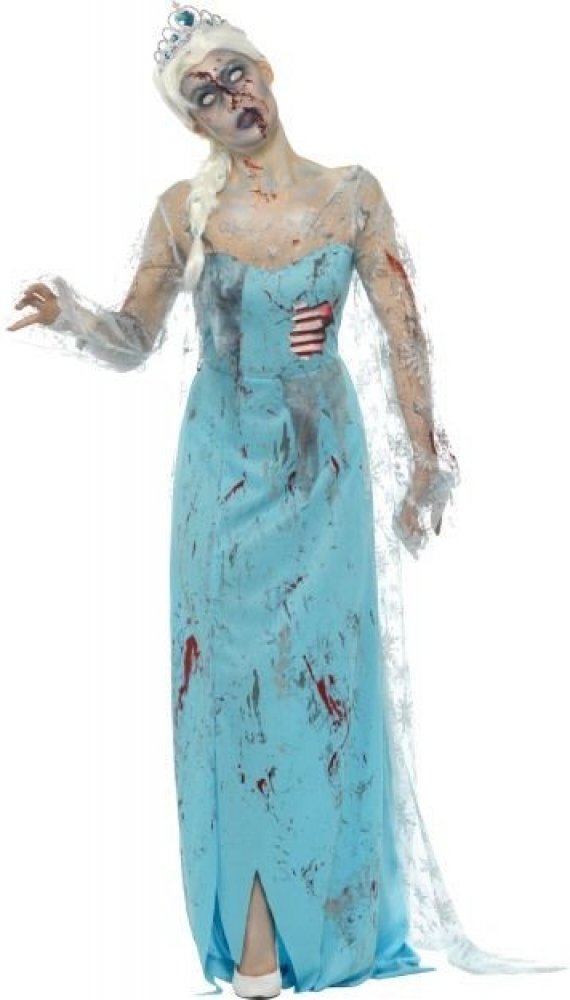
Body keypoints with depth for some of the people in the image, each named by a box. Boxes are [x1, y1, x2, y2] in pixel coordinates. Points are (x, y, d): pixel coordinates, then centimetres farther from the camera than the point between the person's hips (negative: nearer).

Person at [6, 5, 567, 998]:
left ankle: (334, 909, 18)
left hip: (325, 466, 0)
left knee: (325, 677, 3)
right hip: (226, 470, 0)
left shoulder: (353, 195, -3)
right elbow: (133, 342, 1)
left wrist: (426, 461, -3)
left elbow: (405, 335, -1)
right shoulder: (184, 210, -2)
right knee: (234, 681, 0)